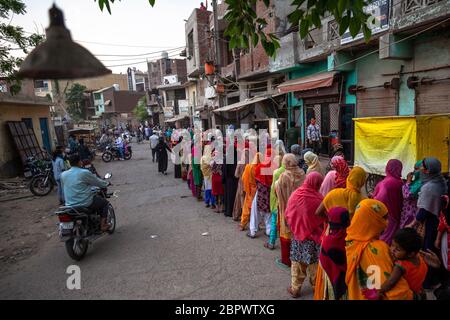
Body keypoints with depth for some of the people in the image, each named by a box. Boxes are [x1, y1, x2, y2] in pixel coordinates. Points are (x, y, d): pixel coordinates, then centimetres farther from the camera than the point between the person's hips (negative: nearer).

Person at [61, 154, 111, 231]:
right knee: (105, 203, 17)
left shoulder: (63, 175, 2)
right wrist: (107, 183, 18)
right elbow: (98, 182, -3)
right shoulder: (84, 173, -15)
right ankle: (103, 225, 10)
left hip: (69, 205, 7)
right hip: (85, 204, -6)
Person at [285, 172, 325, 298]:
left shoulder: (295, 195, -11)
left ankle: (295, 288, 27)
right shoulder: (319, 198, -19)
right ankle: (316, 286, 36)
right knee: (314, 263, 18)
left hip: (298, 235, 2)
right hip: (314, 236, -1)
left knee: (297, 262, 15)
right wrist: (318, 229, 10)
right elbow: (324, 218, -8)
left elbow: (288, 215, -1)